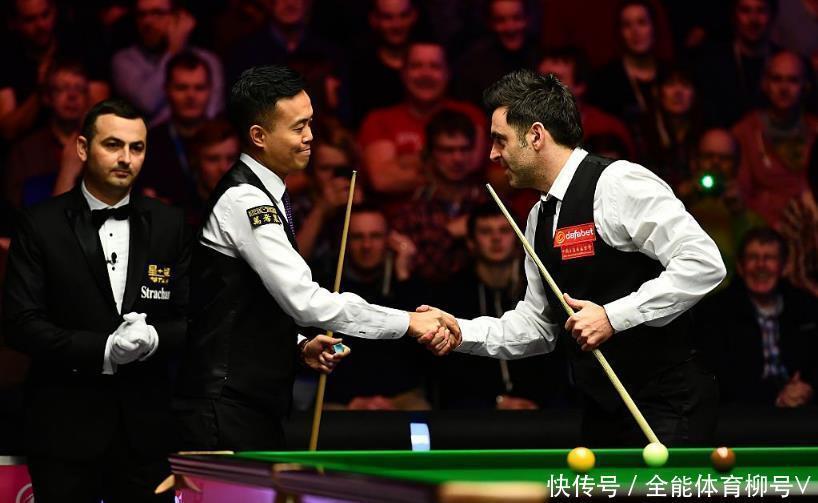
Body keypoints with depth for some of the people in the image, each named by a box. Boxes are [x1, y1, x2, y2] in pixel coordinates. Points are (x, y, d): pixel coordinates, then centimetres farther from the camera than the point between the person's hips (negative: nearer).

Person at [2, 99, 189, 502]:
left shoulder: (167, 224, 8)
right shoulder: (41, 225, -2)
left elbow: (191, 319, 7)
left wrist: (153, 338, -15)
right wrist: (102, 350, -18)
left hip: (145, 427, 3)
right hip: (66, 427, -2)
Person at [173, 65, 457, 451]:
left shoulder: (263, 196, 16)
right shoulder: (243, 200, -16)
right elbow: (304, 300, -25)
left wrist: (299, 344, 8)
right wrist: (409, 322, -22)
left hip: (256, 404, 10)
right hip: (226, 409, -10)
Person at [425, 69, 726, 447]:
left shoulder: (617, 183, -14)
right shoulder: (540, 218, 14)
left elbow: (703, 263, -21)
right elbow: (537, 325, 19)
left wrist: (613, 316, -22)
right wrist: (461, 332, 4)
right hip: (604, 415, 9)